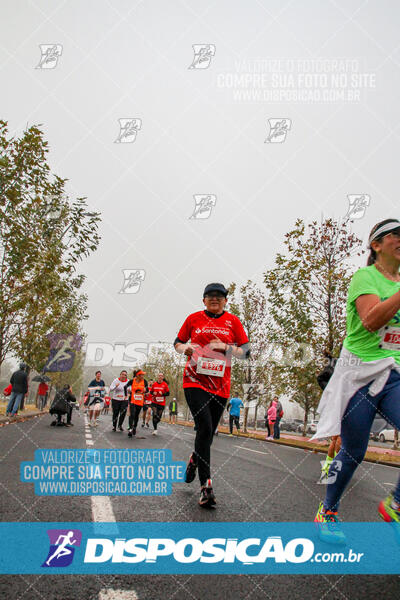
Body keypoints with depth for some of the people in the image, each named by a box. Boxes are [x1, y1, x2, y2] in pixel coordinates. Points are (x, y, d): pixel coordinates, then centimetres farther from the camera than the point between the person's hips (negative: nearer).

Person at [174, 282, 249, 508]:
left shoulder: (233, 321, 6)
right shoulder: (194, 318, 6)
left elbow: (246, 351, 5)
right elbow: (178, 342, 16)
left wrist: (225, 347, -12)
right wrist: (185, 348, -7)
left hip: (220, 385, 2)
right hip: (195, 381, -2)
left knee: (208, 433, 11)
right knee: (205, 428, -17)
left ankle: (194, 460, 42)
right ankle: (206, 485, -11)